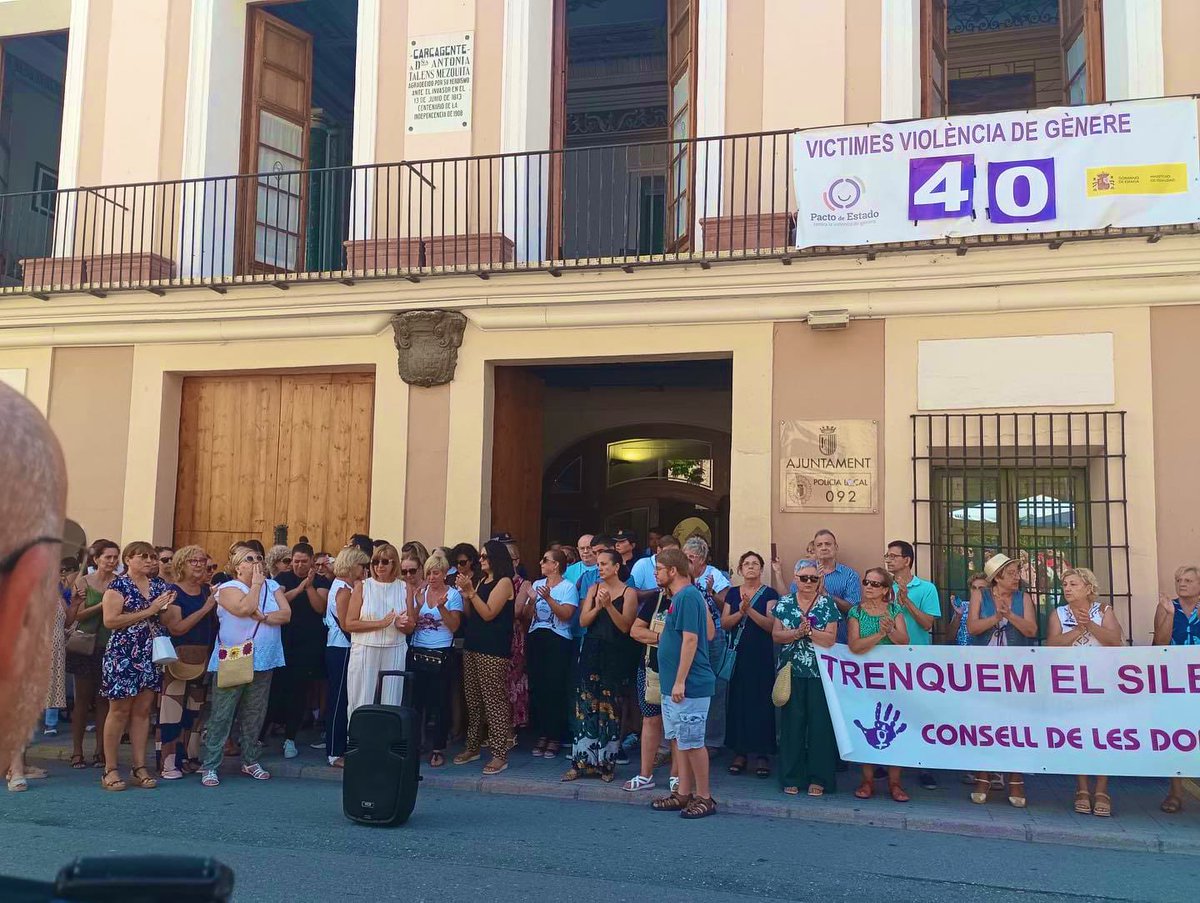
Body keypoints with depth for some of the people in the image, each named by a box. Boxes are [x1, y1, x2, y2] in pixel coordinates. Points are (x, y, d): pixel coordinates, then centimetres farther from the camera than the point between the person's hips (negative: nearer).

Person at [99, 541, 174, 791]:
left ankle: (140, 767, 12)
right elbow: (110, 621, -17)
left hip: (150, 656, 5)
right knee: (120, 711, -1)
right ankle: (110, 770, 7)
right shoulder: (118, 586, -6)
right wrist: (148, 611, -17)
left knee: (143, 711, 7)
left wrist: (167, 606, -2)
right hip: (122, 655, -5)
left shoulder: (159, 585, 12)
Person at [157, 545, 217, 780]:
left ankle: (188, 758, 21)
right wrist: (204, 609, -18)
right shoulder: (173, 592, -8)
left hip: (203, 659, 7)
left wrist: (217, 606, 2)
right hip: (178, 658, -6)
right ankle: (167, 763, 1)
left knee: (194, 710, 12)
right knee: (172, 711, -5)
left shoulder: (207, 591, 11)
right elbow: (176, 627, -18)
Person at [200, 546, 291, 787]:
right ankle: (210, 766, 4)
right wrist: (256, 584, -12)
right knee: (221, 715, -2)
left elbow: (286, 614, -2)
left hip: (262, 662, 5)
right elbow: (244, 609, -23)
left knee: (255, 715, 13)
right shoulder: (228, 588, -4)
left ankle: (250, 761, 26)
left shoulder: (272, 586, 10)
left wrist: (263, 616, -16)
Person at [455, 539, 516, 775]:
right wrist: (465, 593, 1)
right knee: (473, 700, 11)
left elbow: (489, 613, -14)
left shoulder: (504, 582, -6)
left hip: (493, 650, -8)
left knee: (494, 701, -8)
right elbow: (470, 615, 14)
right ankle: (473, 746, 20)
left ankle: (500, 753, -6)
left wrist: (470, 592, -16)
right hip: (472, 646, 8)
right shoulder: (482, 582, 18)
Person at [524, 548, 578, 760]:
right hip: (536, 639, 5)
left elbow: (566, 614, -14)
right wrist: (532, 600, -8)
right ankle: (540, 735, 15)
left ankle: (554, 738, 5)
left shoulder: (568, 587, -3)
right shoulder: (537, 584, 12)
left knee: (555, 689, -4)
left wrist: (548, 598, -23)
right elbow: (528, 615, 11)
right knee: (536, 687, 5)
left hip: (558, 641, -5)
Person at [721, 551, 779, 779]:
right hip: (738, 653, 3)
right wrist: (741, 611, -13)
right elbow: (724, 623, 2)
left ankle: (763, 755, 3)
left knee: (761, 702, -3)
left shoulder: (769, 594, 1)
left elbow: (771, 625, -10)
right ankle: (740, 752, 12)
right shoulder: (732, 593, 11)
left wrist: (749, 609, -18)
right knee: (737, 701, 3)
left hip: (761, 655, -3)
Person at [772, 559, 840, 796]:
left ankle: (818, 779, 10)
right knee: (791, 724, 4)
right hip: (791, 672, 1)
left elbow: (830, 639, -7)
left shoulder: (828, 604, 2)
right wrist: (797, 632, -15)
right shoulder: (784, 603, 7)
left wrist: (809, 631, -18)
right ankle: (791, 778, 14)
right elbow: (775, 635, -1)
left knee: (820, 724, 0)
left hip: (820, 673, -1)